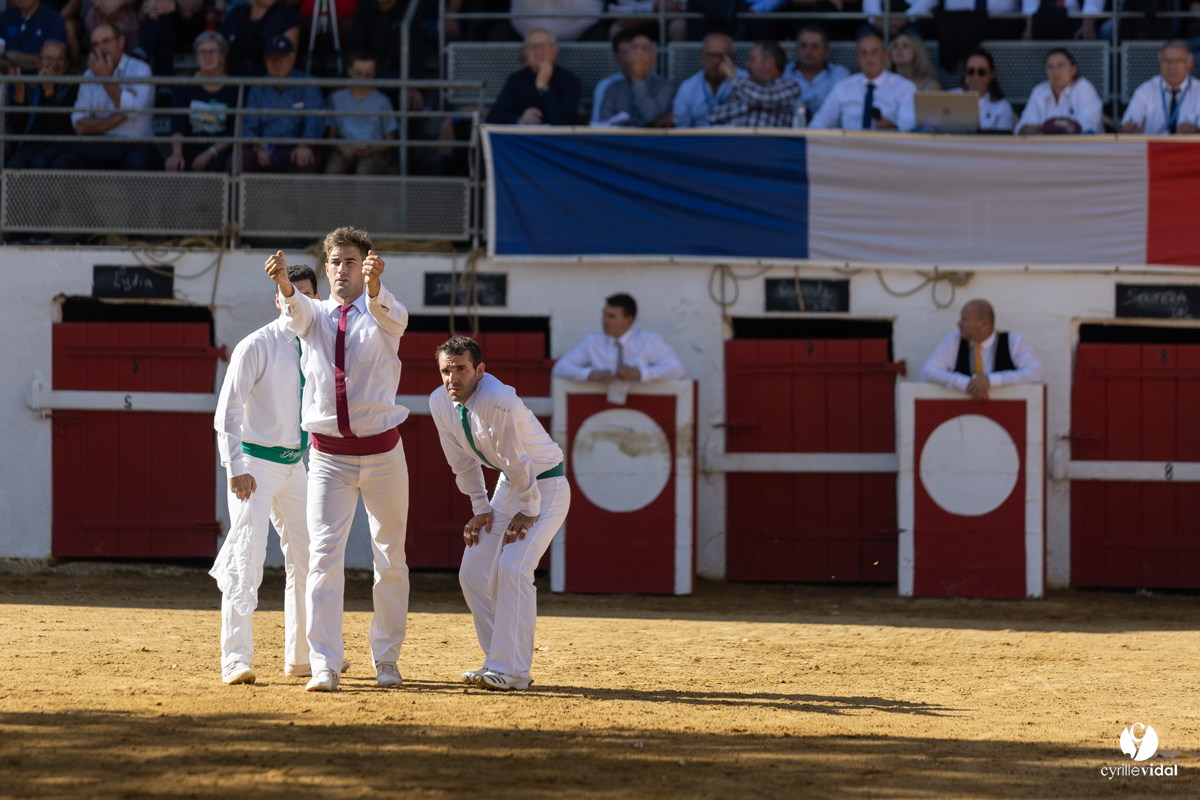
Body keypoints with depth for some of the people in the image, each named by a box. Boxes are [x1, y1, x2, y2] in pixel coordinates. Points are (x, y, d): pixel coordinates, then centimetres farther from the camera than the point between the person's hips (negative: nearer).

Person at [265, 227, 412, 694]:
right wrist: (283, 281, -45)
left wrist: (374, 286, -50)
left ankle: (386, 659, 22)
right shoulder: (313, 315, 4)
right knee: (324, 555, -11)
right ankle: (324, 667, -14)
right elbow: (295, 310, -20)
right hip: (330, 457, 0)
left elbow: (392, 317, -26)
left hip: (383, 452, 0)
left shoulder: (383, 315, -1)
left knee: (390, 559, 7)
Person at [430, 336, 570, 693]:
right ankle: (499, 663, 11)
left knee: (513, 567, -22)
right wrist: (481, 510, 5)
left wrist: (529, 512, -15)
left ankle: (511, 671, -19)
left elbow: (517, 462, -23)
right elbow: (462, 462, 4)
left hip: (546, 485, -8)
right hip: (508, 486, 8)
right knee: (473, 575, 0)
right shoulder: (440, 402, -8)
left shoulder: (500, 401, -31)